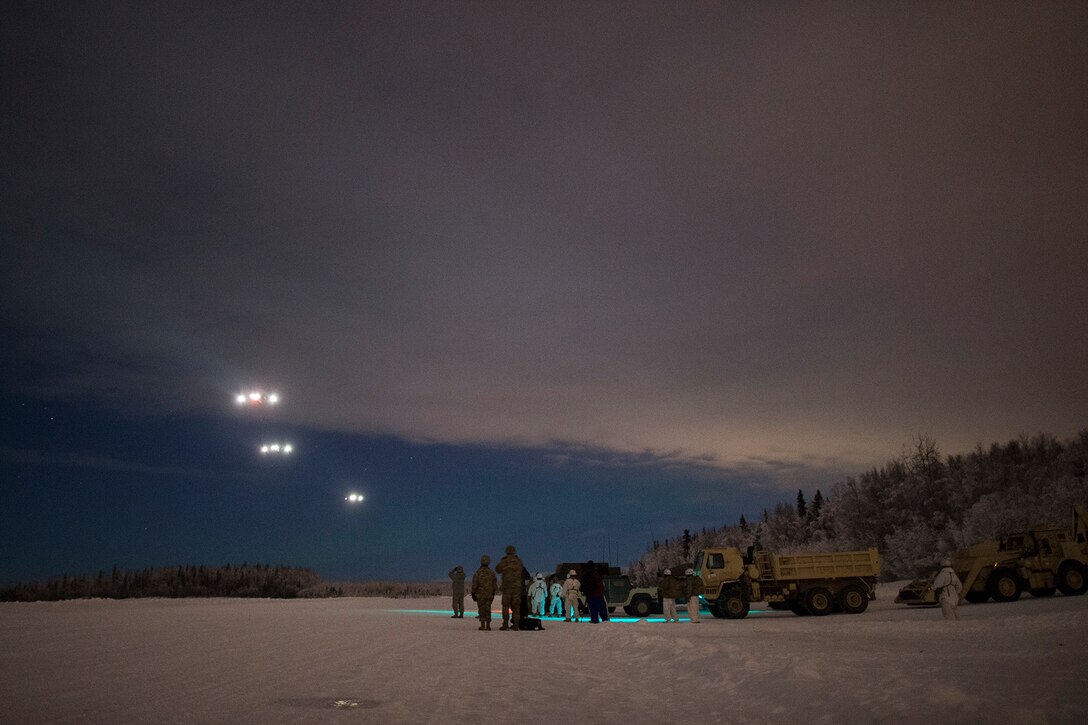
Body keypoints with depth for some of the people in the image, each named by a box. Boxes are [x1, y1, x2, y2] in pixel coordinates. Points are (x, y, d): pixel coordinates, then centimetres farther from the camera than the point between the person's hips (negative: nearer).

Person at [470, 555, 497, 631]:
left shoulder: (478, 572, -11)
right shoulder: (491, 573, 1)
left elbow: (474, 584, -11)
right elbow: (494, 585, 5)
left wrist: (473, 594, -1)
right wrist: (493, 594, 15)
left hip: (480, 594, -3)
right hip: (489, 594, 3)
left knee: (482, 609, 4)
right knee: (488, 609, 7)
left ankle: (483, 625, 3)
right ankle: (488, 626, 3)